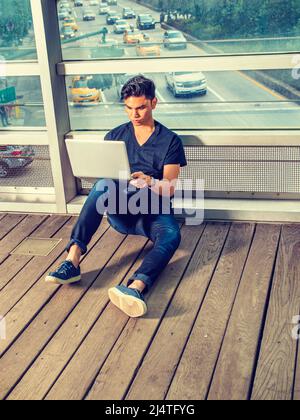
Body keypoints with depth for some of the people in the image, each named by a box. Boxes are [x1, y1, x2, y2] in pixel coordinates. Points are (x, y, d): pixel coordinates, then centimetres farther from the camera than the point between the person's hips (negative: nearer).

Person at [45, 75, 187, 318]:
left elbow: (169, 189, -5)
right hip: (120, 211, 2)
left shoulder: (170, 141, 3)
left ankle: (136, 287, -63)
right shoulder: (115, 136, 11)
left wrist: (150, 182, -27)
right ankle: (73, 259, -42)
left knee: (172, 235, -36)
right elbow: (103, 173, 11)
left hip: (154, 211, -1)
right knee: (103, 185, -32)